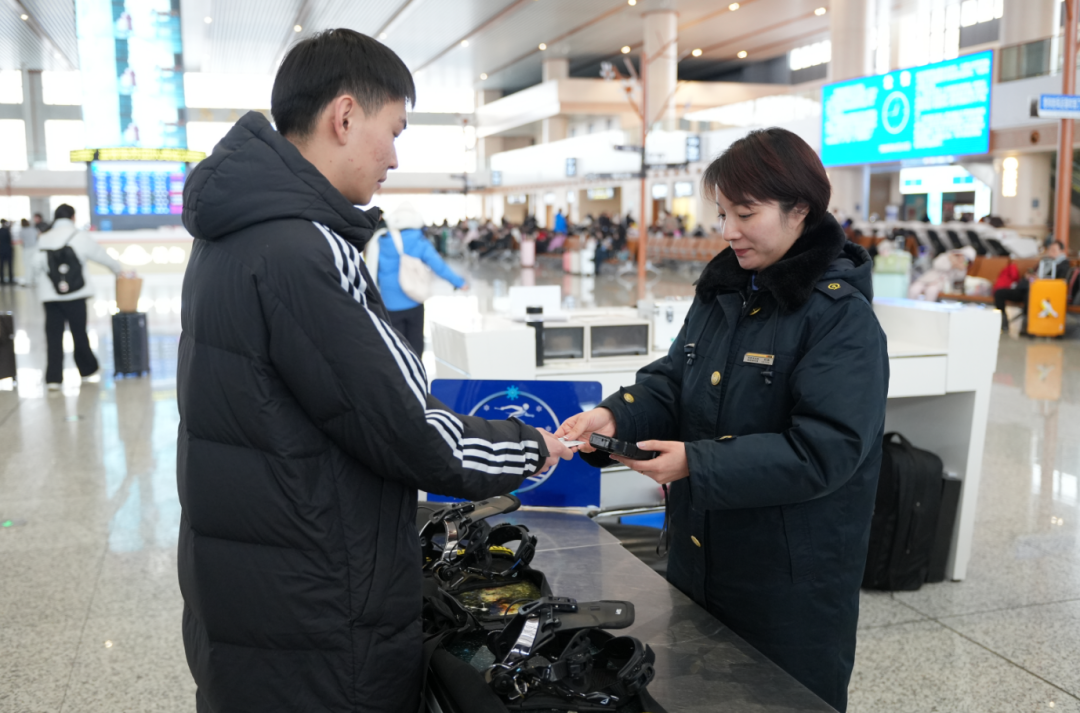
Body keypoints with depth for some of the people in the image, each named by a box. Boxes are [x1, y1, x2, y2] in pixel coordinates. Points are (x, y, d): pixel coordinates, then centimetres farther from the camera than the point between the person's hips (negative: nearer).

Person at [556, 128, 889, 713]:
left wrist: (697, 463, -28)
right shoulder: (721, 293, 5)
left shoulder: (843, 317, -18)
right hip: (701, 558, 7)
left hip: (793, 585, -6)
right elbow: (672, 380, 7)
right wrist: (616, 417, -13)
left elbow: (823, 451, -24)